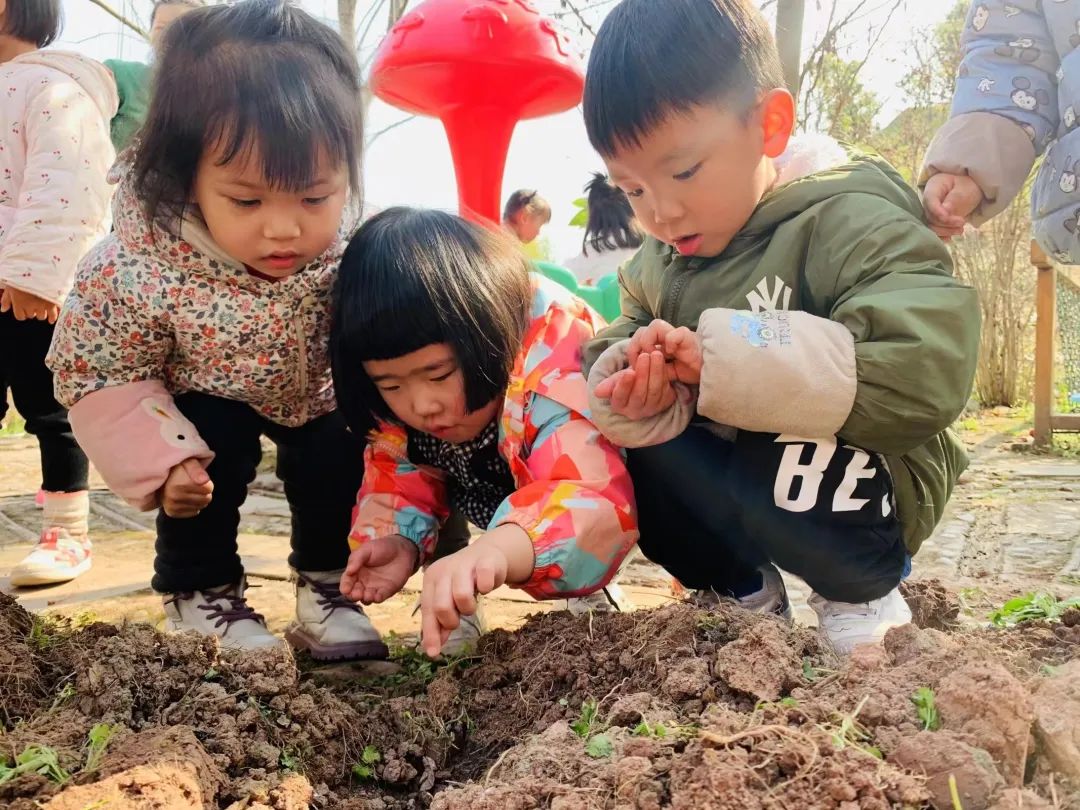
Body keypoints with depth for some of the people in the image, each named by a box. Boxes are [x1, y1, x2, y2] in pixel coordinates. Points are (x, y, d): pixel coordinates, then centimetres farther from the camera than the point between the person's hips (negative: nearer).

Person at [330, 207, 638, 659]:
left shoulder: (553, 354, -44)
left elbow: (598, 501, -56)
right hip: (490, 474, 5)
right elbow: (400, 469, -11)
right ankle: (447, 602, 0)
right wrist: (399, 540, -32)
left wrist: (497, 550, -75)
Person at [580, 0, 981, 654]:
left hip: (848, 484, -7)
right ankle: (742, 588, 11)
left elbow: (929, 367, -36)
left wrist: (729, 358, -36)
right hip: (724, 467, 7)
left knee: (781, 474, -35)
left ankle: (862, 596, -2)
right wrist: (631, 385, -25)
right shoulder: (660, 257, 1)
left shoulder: (847, 222, -22)